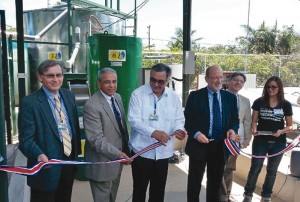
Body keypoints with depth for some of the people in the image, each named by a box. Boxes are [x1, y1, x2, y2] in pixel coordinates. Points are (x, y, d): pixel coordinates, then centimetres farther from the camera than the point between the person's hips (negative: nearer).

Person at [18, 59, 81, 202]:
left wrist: (76, 152, 9)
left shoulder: (69, 96, 5)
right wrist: (39, 155, -34)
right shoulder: (29, 102, -14)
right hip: (47, 167, -6)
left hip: (69, 162, 6)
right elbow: (26, 138, -16)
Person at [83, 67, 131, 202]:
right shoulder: (91, 106, -23)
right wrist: (117, 153, -36)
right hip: (103, 163, -8)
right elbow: (96, 139, -27)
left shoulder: (117, 97, 3)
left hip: (118, 157, 8)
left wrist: (125, 149, 15)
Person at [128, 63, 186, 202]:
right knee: (139, 189, 11)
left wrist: (178, 129, -18)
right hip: (141, 150, -3)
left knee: (159, 190, 17)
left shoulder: (174, 97, 2)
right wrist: (153, 132, -30)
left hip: (163, 152, 3)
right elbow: (134, 120, -15)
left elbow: (179, 119, 6)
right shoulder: (138, 94, -9)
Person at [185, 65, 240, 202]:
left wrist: (232, 129, -14)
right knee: (195, 181, 9)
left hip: (220, 146, 3)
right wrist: (196, 133, -23)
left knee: (216, 181, 17)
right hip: (199, 144, -3)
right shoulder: (195, 96, -5)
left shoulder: (230, 97, 5)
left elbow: (235, 119, 8)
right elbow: (188, 120, -6)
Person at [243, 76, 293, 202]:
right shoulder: (259, 102, -1)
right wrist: (254, 129, -18)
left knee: (272, 170, 13)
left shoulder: (286, 105, 0)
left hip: (278, 142, 1)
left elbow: (290, 126, 4)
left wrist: (281, 131, -16)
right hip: (260, 141, -1)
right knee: (255, 168, 0)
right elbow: (254, 121, 2)